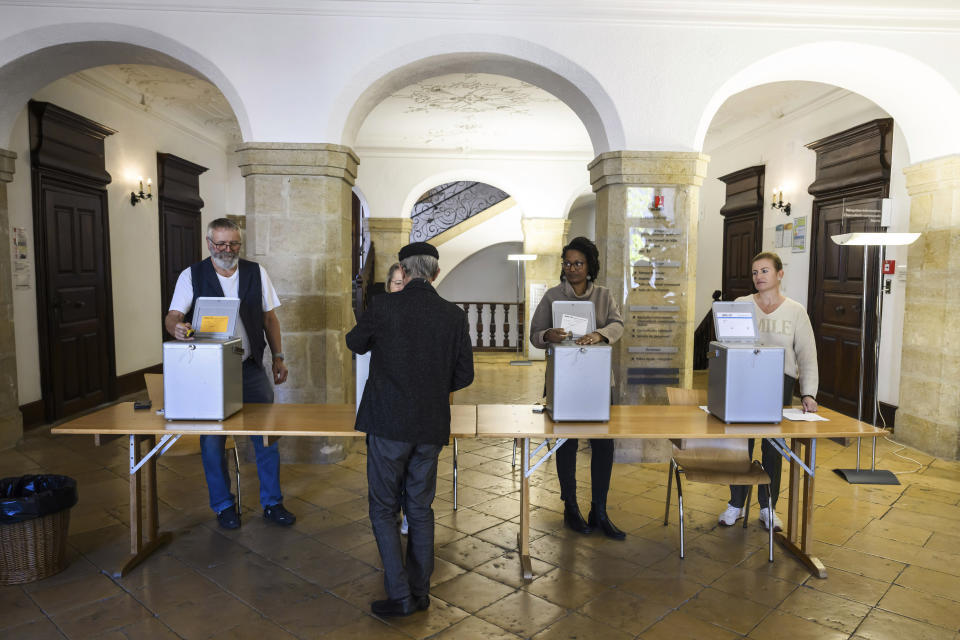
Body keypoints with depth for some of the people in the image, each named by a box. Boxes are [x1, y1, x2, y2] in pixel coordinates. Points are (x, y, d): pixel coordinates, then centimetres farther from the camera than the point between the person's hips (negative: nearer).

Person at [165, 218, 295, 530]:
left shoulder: (256, 273, 6)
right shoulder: (192, 276, 0)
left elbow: (269, 318, 11)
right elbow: (172, 316, -8)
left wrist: (278, 357, 6)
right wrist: (177, 327, -32)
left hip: (251, 368, 2)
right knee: (212, 440, 4)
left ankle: (272, 503, 20)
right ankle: (223, 506, 24)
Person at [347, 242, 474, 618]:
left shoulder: (382, 307, -9)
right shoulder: (454, 315, -2)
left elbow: (355, 343, 10)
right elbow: (464, 375, 3)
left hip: (389, 424, -3)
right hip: (432, 427, 4)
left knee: (384, 509, 10)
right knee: (420, 509, 16)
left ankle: (400, 596, 9)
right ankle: (420, 593, 25)